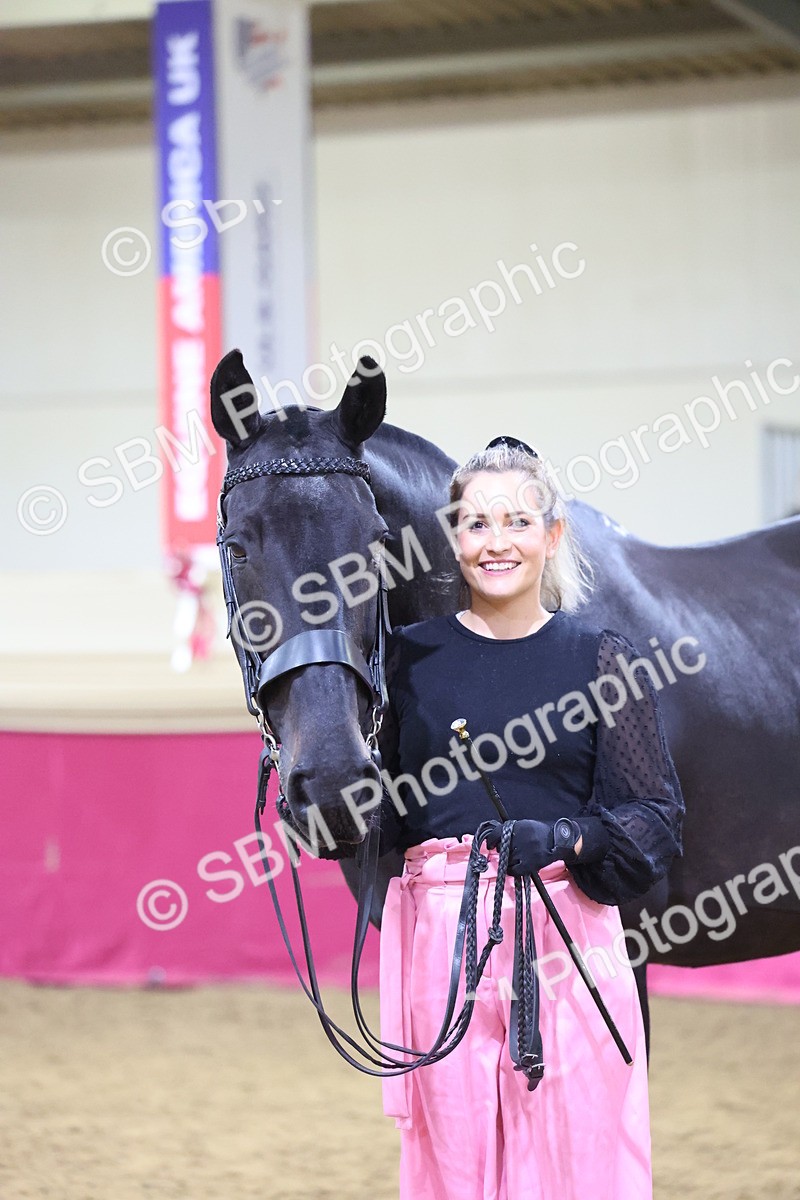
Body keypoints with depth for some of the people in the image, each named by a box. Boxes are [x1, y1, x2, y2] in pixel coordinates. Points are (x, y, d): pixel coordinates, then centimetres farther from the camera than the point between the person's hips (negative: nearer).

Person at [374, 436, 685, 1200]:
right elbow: (380, 809, 9)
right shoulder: (411, 655, 7)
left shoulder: (600, 659, 3)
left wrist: (567, 841, -17)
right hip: (440, 930, 1)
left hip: (566, 928, -1)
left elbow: (655, 815, 0)